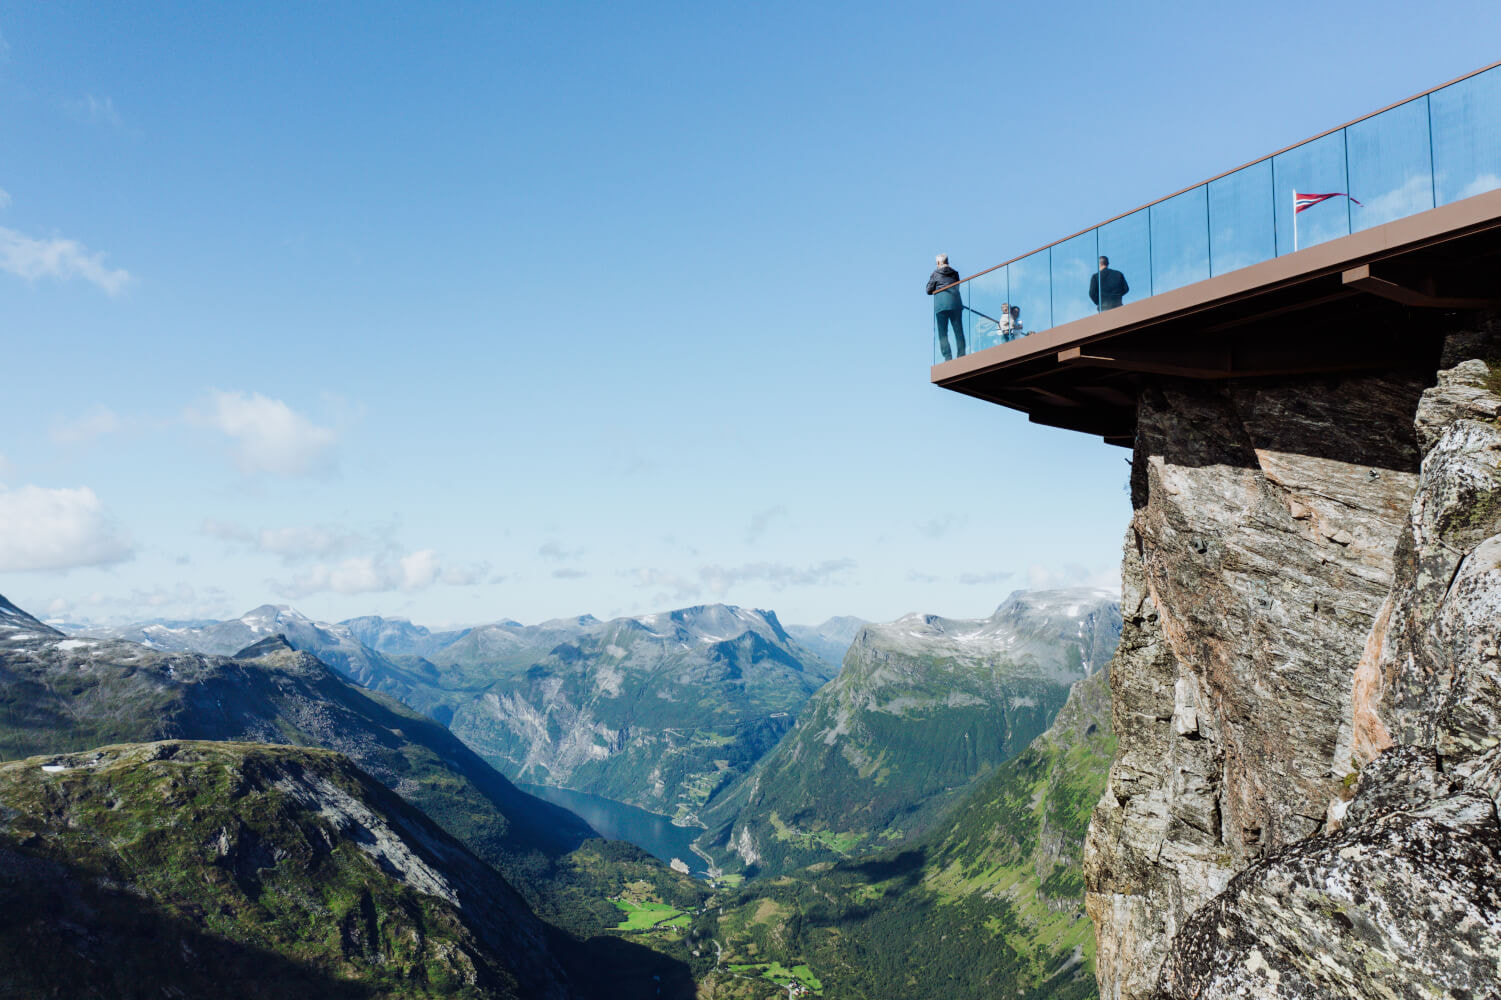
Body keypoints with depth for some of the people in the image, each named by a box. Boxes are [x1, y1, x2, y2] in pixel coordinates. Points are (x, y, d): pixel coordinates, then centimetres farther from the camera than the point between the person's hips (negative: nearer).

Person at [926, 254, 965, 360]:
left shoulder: (935, 273, 7)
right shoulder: (955, 273, 14)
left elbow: (929, 290, 7)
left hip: (941, 304, -2)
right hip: (955, 303, 2)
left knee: (942, 332, 0)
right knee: (959, 331, 5)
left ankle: (948, 357, -10)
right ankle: (962, 355, -2)